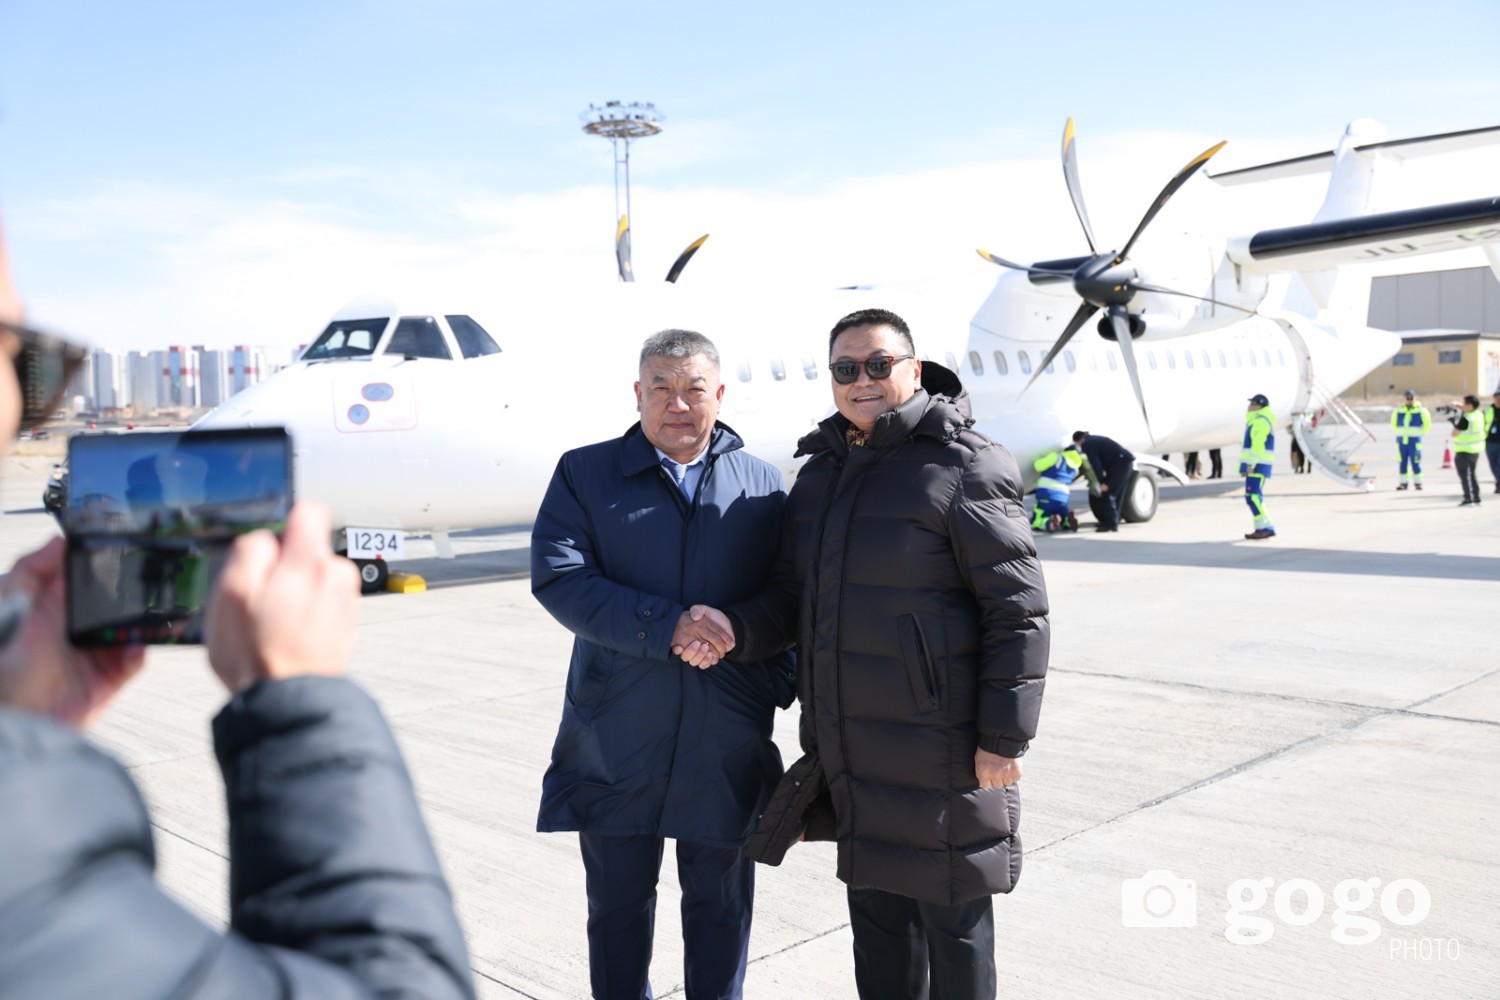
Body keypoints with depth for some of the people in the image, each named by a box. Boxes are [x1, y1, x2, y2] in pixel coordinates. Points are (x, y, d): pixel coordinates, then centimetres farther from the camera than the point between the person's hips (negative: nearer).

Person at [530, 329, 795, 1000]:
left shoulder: (761, 484, 7)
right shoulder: (585, 473, 3)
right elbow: (558, 578, -11)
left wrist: (782, 686, -5)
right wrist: (664, 626, -20)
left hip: (727, 742, 1)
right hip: (617, 736, -1)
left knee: (721, 901, 14)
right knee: (617, 902, 13)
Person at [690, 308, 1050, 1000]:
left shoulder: (964, 467, -11)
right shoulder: (820, 473, 11)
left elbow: (1018, 610, -12)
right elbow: (794, 592, 14)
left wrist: (1004, 738, -15)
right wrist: (737, 630, -7)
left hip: (938, 751, -6)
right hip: (851, 753, 7)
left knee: (951, 916, 7)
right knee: (875, 906, 19)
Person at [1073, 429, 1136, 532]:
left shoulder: (1087, 444, -5)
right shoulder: (1094, 439, 23)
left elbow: (1095, 464, -14)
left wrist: (1102, 482, -15)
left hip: (1120, 462, -10)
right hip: (1127, 461, 10)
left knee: (1108, 493, -7)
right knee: (1117, 494, 15)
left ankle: (1111, 524, -10)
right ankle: (1113, 522, 20)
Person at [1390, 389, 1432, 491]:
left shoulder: (1420, 410, -3)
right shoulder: (1398, 410, 6)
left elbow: (1427, 423, 7)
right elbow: (1393, 423, 21)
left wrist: (1421, 433, 9)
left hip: (1414, 441, -3)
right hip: (1401, 441, 3)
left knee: (1415, 462, -4)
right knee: (1402, 462, 5)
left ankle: (1417, 482, 4)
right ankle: (1403, 482, 10)